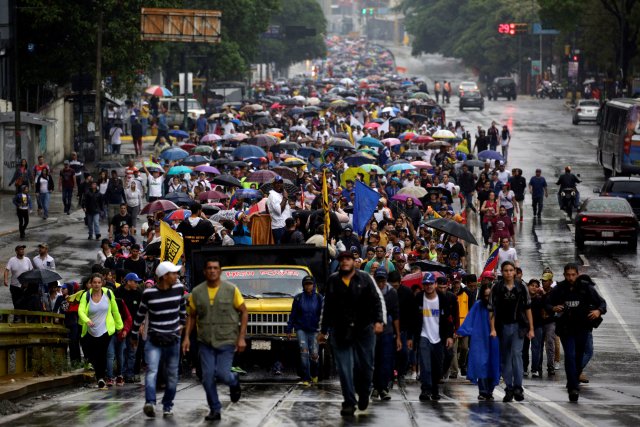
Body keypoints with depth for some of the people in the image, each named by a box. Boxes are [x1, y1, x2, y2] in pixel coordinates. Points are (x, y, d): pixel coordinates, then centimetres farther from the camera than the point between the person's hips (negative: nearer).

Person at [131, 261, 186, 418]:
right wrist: (134, 335, 12)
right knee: (152, 371, -19)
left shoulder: (178, 288, -2)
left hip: (173, 339, 3)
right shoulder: (149, 293, -10)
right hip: (154, 339, -3)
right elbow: (140, 314, 3)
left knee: (172, 374, 7)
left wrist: (181, 323, 27)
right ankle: (150, 403, -33)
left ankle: (167, 406, 18)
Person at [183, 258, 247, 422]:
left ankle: (234, 381, 27)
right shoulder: (197, 292, 2)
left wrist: (241, 338, -5)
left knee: (222, 374, -10)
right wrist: (187, 337, -1)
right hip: (205, 342, 2)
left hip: (226, 341, -2)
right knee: (208, 377, -3)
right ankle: (214, 410, 11)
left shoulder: (231, 290, -5)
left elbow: (244, 313, 1)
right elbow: (192, 317, 11)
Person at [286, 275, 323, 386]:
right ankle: (306, 379, -9)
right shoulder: (298, 298, 2)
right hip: (301, 329, 0)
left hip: (313, 330, 0)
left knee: (314, 354, -2)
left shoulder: (319, 298, 1)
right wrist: (288, 330, 4)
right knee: (304, 352, -12)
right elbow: (292, 315, 6)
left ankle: (314, 375, 27)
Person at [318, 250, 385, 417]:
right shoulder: (332, 281, 9)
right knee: (344, 367, -6)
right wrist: (323, 331, 17)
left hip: (364, 329, -1)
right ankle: (349, 403, -2)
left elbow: (378, 300, 2)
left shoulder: (365, 278, 4)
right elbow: (326, 307, 15)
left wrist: (379, 321, -13)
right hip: (340, 331, 1)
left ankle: (364, 395, 30)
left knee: (366, 365, 6)